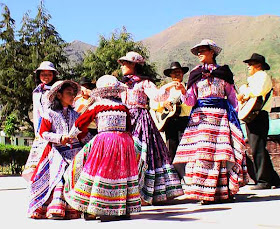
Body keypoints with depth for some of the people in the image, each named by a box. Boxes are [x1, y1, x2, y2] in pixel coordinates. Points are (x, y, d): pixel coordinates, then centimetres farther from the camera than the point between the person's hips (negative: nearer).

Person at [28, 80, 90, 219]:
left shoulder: (75, 115, 16)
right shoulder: (50, 114, 3)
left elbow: (83, 134, 18)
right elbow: (43, 133, -1)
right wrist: (59, 138, -13)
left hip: (75, 150, 4)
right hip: (57, 152, -3)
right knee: (58, 177, -17)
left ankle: (73, 208, -7)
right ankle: (56, 208, -16)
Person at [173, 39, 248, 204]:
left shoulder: (223, 72, 10)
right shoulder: (196, 74, 13)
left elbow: (232, 96, 12)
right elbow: (191, 100, 6)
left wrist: (234, 115, 2)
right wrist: (184, 91, -13)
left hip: (220, 115, -1)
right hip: (201, 115, 1)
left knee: (222, 152, -7)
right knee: (201, 152, -8)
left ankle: (224, 191, -1)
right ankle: (205, 193, -6)